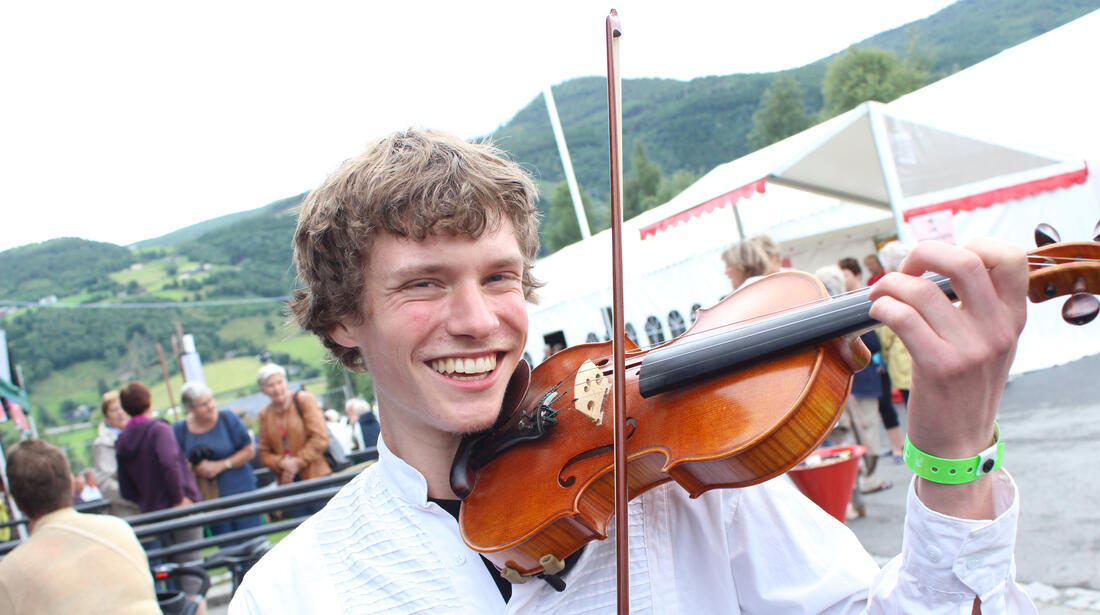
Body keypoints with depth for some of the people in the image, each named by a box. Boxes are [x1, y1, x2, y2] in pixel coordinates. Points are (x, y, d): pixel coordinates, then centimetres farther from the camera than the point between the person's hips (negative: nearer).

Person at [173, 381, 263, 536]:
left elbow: (249, 451, -2)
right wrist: (196, 470, -15)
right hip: (210, 500, 1)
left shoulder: (227, 417, -4)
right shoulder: (179, 429, -1)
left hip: (241, 490, -1)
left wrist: (221, 465, -12)